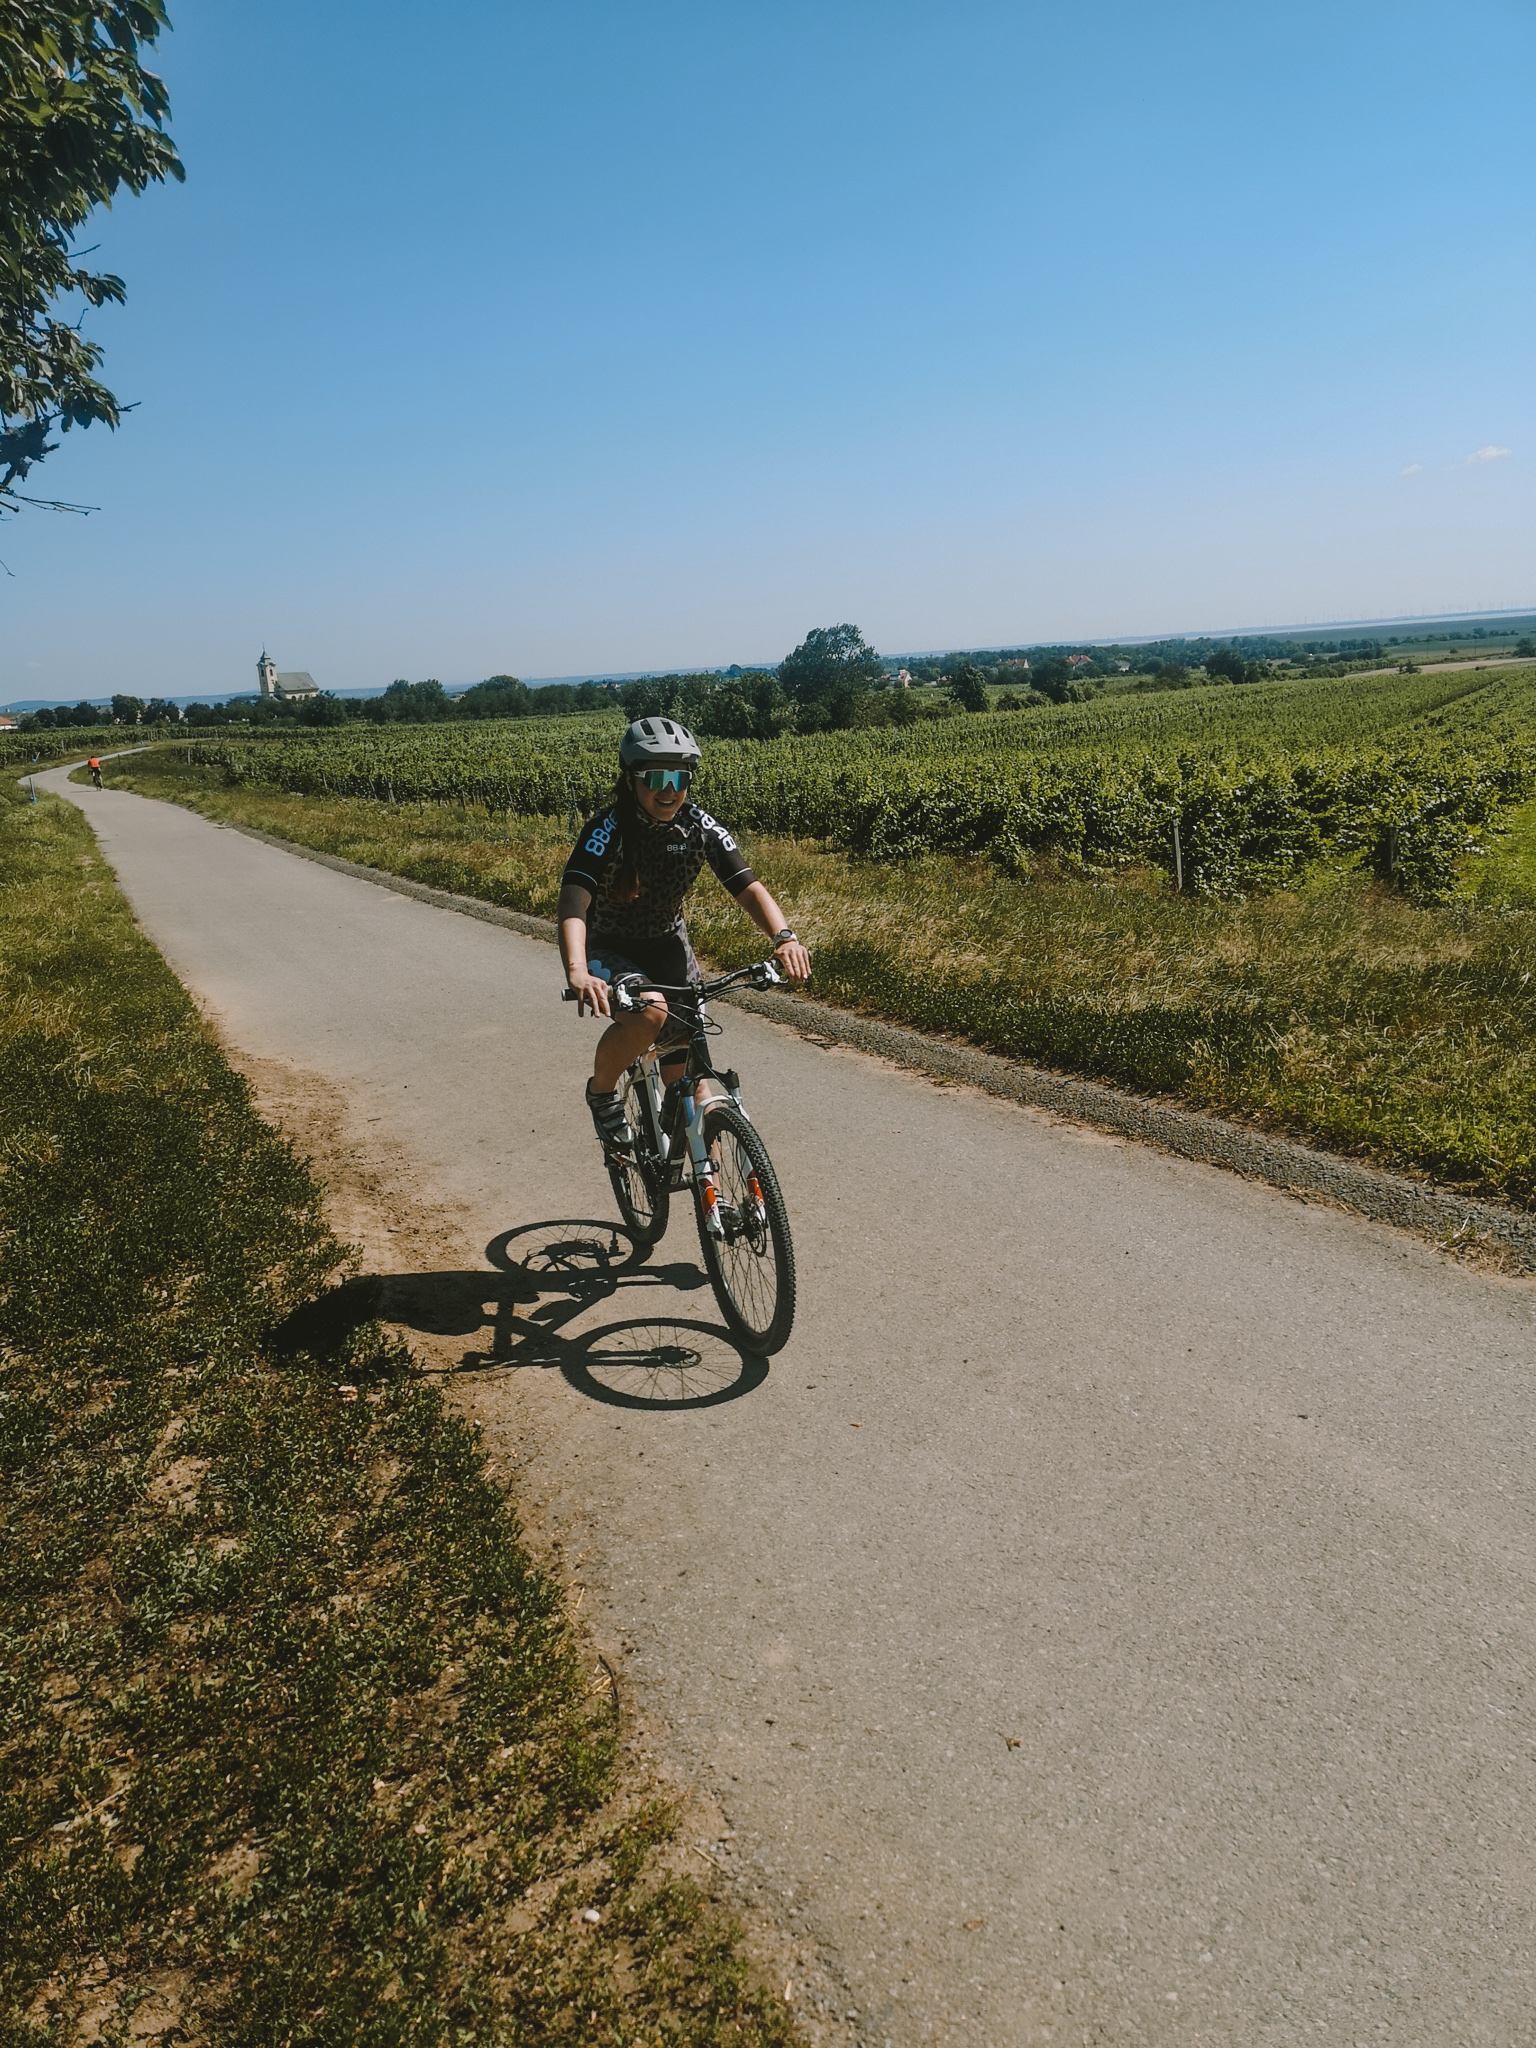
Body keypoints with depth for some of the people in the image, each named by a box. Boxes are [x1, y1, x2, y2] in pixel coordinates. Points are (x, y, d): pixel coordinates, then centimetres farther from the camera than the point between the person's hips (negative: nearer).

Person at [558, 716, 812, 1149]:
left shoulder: (701, 828, -13)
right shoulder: (608, 830, -25)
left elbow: (748, 887, -19)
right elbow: (572, 903, -37)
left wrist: (783, 937, -40)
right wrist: (577, 971, -56)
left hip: (667, 947, 4)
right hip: (609, 950, -4)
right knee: (650, 1010, -36)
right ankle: (602, 1091, -6)